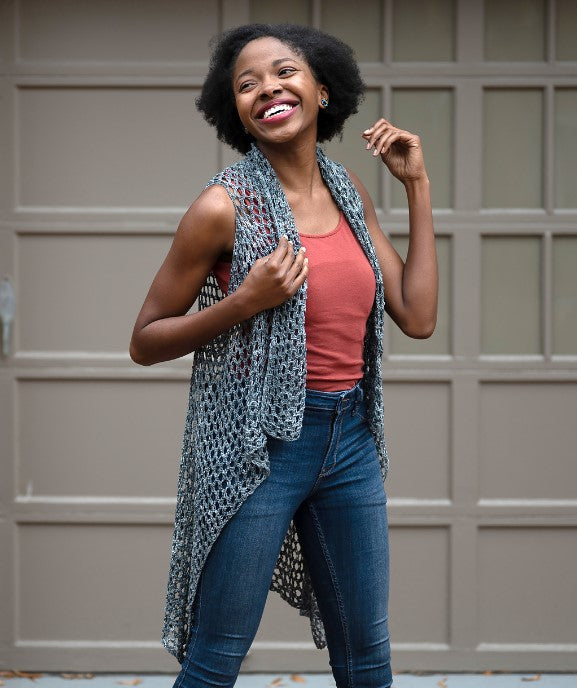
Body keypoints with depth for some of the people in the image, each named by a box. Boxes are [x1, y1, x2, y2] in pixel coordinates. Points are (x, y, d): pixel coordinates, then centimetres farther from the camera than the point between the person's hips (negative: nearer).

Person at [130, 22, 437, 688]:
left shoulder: (348, 191, 7)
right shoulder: (225, 206, -11)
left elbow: (417, 316, 3)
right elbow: (145, 342, -5)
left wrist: (418, 187, 4)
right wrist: (246, 301, -20)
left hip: (351, 439, 6)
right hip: (258, 443, -6)